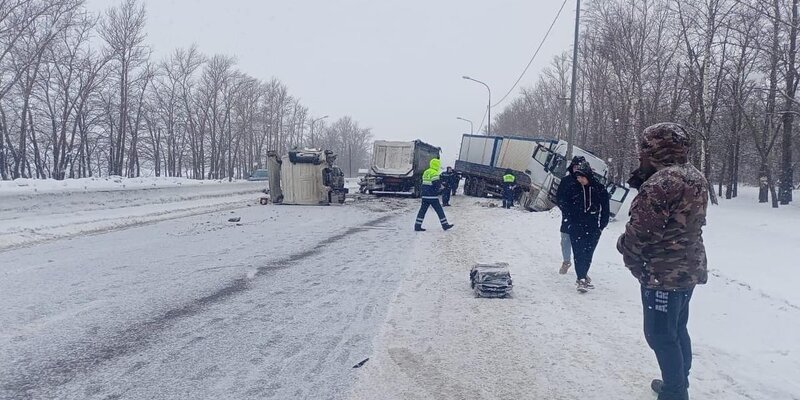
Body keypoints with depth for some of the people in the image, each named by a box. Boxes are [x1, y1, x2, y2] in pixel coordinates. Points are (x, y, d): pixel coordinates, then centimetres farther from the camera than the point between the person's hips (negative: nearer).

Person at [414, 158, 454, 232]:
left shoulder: (425, 172, 14)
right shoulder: (434, 173, -14)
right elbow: (437, 185, -19)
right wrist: (441, 185, 4)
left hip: (424, 195, 8)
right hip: (432, 196, -8)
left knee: (423, 210, 7)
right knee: (439, 210, 3)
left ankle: (417, 226, 4)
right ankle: (445, 225, 11)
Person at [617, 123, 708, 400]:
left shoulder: (662, 181, -22)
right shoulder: (695, 178, 9)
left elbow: (641, 230, -22)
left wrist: (626, 249, -1)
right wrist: (642, 180, 2)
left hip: (662, 273, -10)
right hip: (688, 269, 10)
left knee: (660, 334, 1)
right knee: (677, 329, 21)